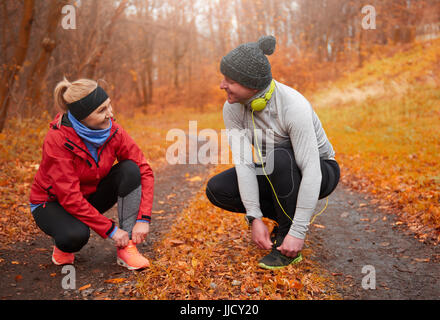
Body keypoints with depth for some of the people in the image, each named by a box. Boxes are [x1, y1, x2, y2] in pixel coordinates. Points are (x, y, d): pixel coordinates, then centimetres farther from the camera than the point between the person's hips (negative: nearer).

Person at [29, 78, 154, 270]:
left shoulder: (112, 131, -17)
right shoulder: (57, 140, -30)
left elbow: (144, 170, -15)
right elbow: (69, 197, -30)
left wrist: (143, 219, -24)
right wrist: (111, 229, -28)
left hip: (91, 196, 5)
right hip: (53, 203, -4)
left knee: (130, 170, -23)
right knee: (76, 235, -38)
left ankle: (126, 248, -17)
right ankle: (64, 245, 2)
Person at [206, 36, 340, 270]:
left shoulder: (293, 107, -32)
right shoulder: (232, 108, -15)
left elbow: (311, 172, -33)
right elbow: (243, 163, -19)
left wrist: (298, 233, -33)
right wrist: (255, 219, -25)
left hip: (321, 173, -5)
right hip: (275, 176, 6)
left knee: (279, 157, -38)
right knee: (216, 189, -13)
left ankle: (288, 239, -18)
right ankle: (286, 216, 3)